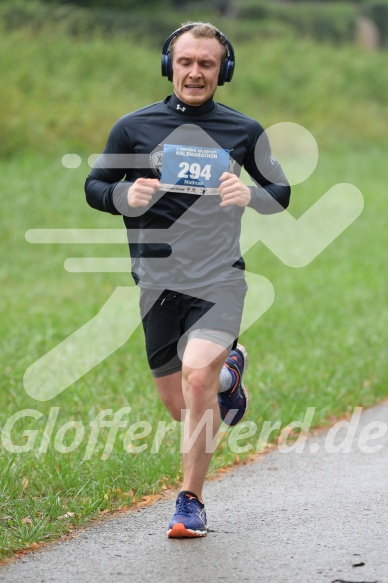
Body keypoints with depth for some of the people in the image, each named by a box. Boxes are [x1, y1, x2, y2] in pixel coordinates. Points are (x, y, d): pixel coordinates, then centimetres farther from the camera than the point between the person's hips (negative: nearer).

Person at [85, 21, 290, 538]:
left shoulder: (244, 132, 5)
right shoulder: (134, 127, 3)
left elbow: (281, 195, 14)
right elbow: (94, 187, 10)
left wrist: (250, 195, -9)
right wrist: (126, 197, -13)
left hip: (219, 277, -2)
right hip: (158, 279, 2)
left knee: (197, 377, -25)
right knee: (180, 407, 8)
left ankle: (191, 502, -11)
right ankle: (229, 371, 44)